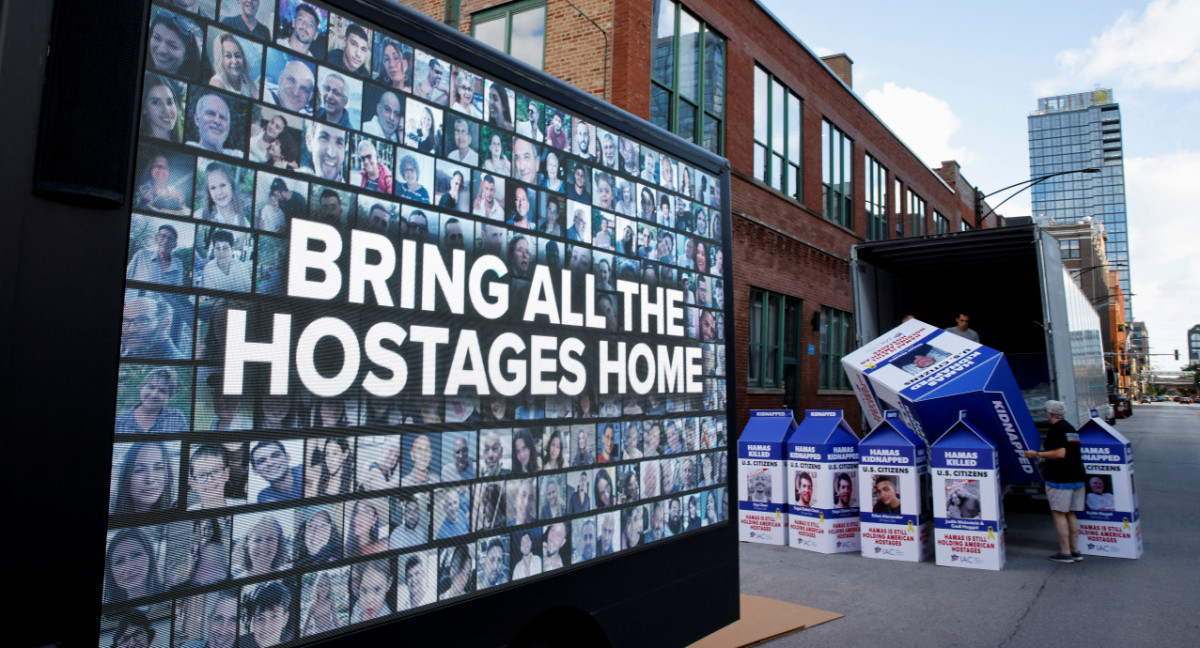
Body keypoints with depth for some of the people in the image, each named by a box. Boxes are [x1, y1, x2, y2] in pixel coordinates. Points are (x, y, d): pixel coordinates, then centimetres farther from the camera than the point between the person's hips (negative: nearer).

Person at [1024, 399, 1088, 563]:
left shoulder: (1055, 429, -12)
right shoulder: (1071, 428, 16)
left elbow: (1060, 453, -22)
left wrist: (1037, 454, -16)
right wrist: (1047, 446, 34)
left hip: (1060, 478, -9)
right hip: (1077, 476, 9)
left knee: (1059, 514, -4)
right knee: (1070, 514, 15)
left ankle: (1065, 553, -3)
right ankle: (1075, 551, 18)